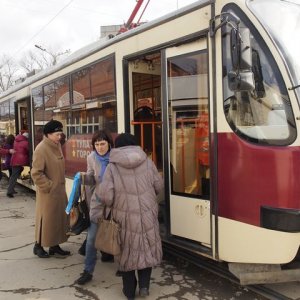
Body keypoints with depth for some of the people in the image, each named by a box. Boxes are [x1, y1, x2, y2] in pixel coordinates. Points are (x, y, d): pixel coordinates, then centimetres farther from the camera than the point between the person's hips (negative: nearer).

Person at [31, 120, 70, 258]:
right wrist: (49, 186, -17)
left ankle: (54, 245, 27)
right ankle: (38, 246, 24)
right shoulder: (41, 149, -18)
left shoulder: (57, 146, 7)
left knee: (59, 218, 14)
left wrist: (61, 184, 14)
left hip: (59, 190, 8)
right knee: (46, 219, 5)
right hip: (48, 192, -8)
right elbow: (36, 173, -20)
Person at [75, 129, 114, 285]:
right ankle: (88, 271, 12)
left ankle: (108, 253, 45)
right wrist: (84, 177, -18)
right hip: (98, 202, 2)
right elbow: (91, 180, 3)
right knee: (92, 237, 0)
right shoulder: (92, 158, -2)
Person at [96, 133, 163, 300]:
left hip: (125, 217, -1)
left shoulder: (112, 166, -9)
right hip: (148, 214, 1)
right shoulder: (147, 162, -2)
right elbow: (159, 186, 5)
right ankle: (144, 285, 17)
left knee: (127, 252, 15)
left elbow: (106, 195, -14)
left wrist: (112, 205, 9)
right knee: (148, 249, 20)